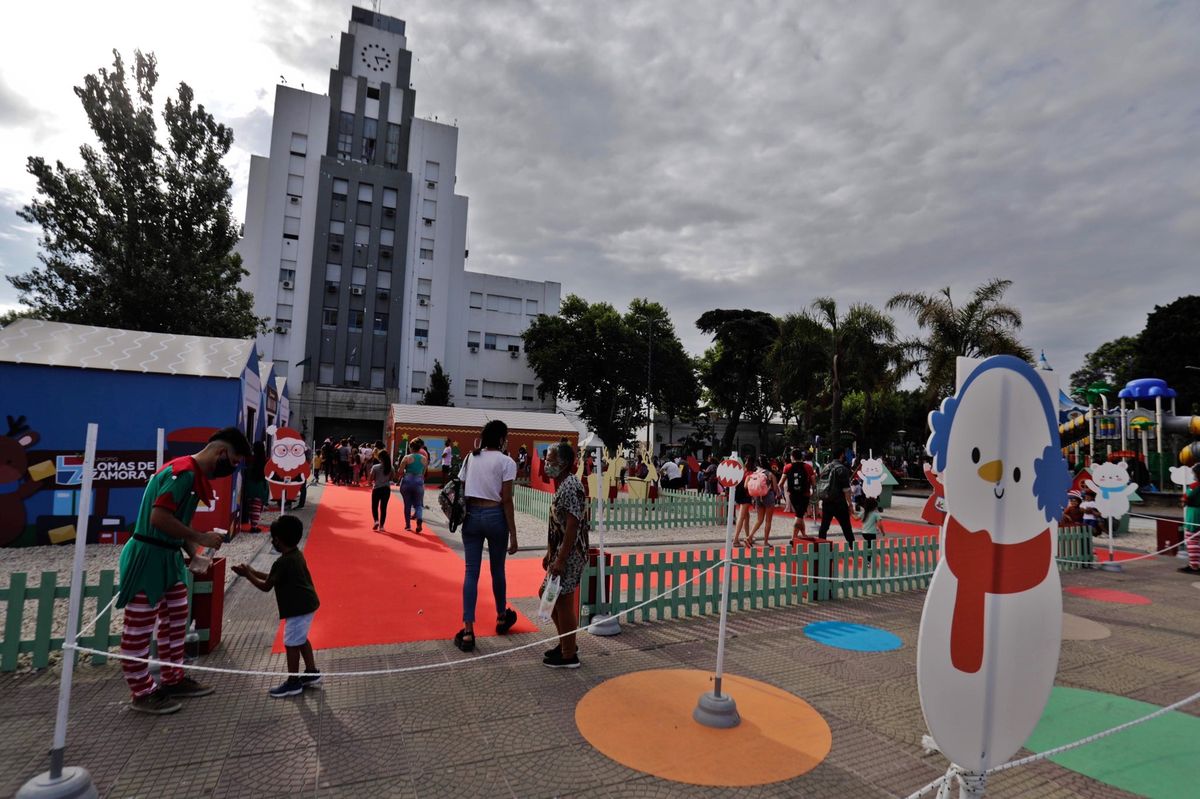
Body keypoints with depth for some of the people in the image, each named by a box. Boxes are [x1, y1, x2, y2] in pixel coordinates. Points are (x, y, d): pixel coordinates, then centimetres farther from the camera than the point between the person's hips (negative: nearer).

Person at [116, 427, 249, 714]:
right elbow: (159, 518, -28)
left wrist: (195, 555, 10)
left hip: (168, 557, 10)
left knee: (176, 619, 17)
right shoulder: (183, 472, -22)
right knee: (139, 629, 5)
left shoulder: (195, 474, 10)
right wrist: (201, 538, -19)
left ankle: (173, 680, 30)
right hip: (147, 557, -10)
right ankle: (142, 693, 18)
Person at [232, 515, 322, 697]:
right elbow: (274, 577, 18)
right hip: (306, 604, 10)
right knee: (300, 640, 22)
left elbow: (266, 586, -10)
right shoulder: (296, 555, 8)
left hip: (297, 608, -10)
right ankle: (312, 673, 30)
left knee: (291, 644, 3)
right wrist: (253, 572, 16)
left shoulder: (282, 562, -21)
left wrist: (247, 575, 0)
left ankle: (293, 682, 15)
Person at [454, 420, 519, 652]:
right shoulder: (506, 462, -7)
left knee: (471, 571, 4)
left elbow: (461, 491, 6)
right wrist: (513, 535, -6)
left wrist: (463, 517, 14)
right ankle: (502, 618, 35)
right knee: (497, 570, 14)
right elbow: (506, 500, -10)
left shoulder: (471, 458, 7)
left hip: (471, 515, 3)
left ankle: (468, 632, 2)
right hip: (495, 516, -3)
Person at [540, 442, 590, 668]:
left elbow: (572, 526, -23)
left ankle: (569, 655, 17)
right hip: (559, 553, 10)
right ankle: (566, 644, 33)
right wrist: (550, 554, 20)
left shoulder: (570, 487, -19)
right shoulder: (562, 485, 11)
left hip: (569, 555, -10)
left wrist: (560, 560, -23)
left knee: (563, 602, 1)